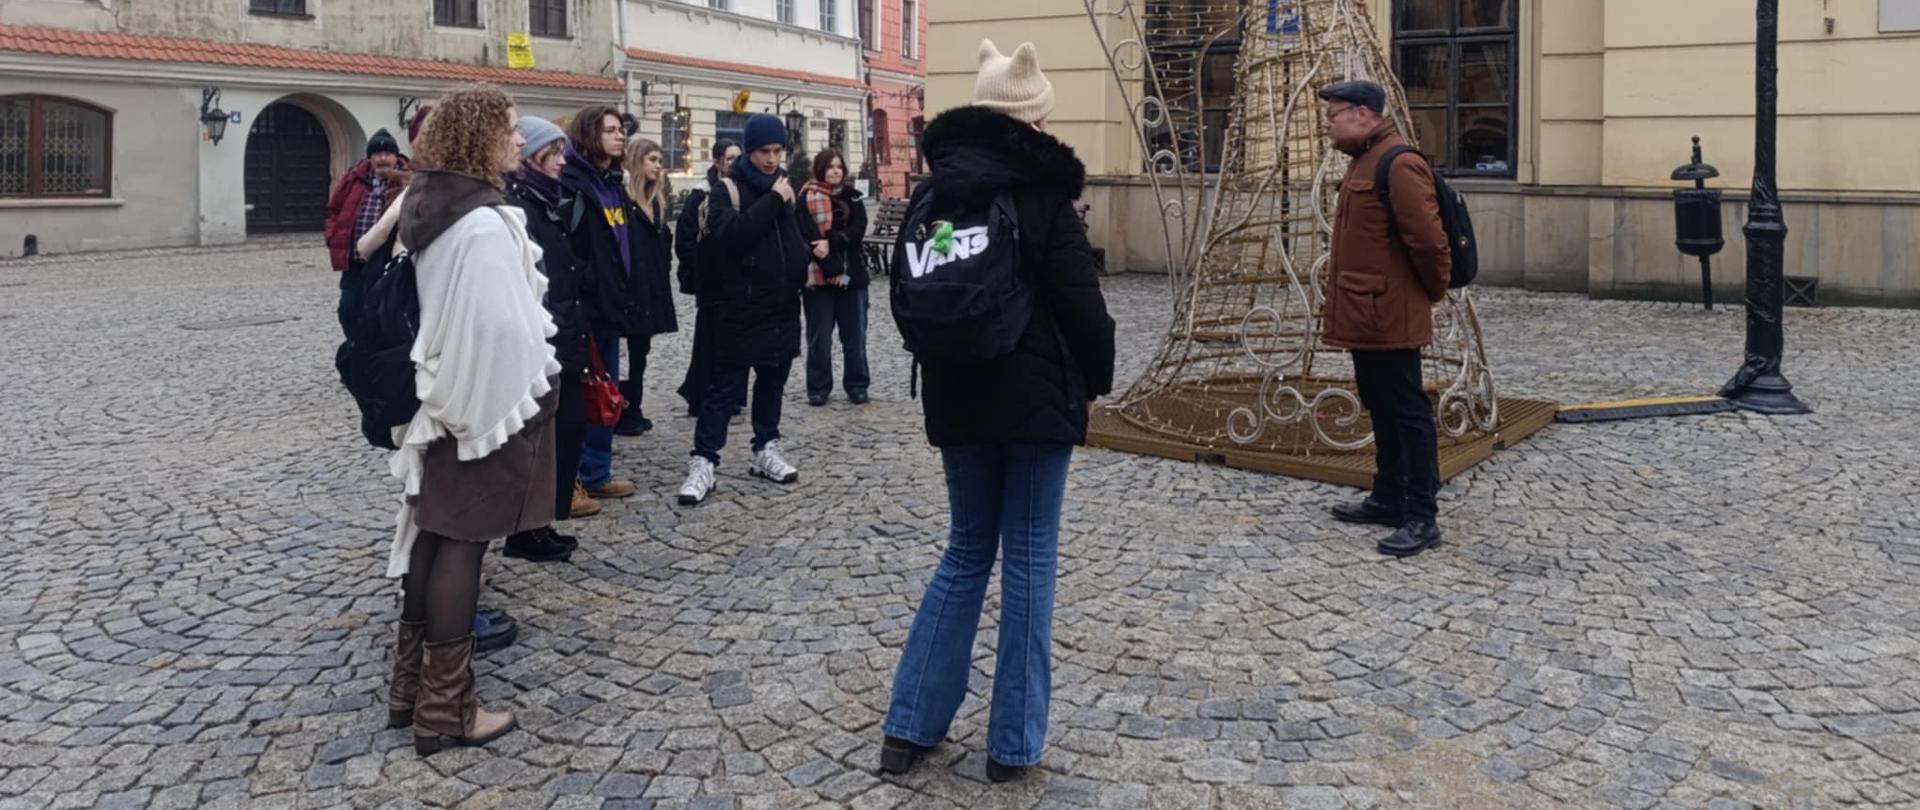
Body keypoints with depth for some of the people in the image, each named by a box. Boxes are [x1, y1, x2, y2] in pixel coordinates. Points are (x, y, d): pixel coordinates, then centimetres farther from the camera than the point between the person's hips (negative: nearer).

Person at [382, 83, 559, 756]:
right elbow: (498, 328, -26)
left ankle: (412, 685, 25)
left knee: (433, 534, 15)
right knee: (463, 543, -2)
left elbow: (434, 308, 12)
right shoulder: (485, 224, -21)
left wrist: (438, 384, 16)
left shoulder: (425, 203, 7)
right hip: (486, 402, -9)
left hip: (442, 395, 9)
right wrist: (530, 396, -14)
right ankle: (445, 709, 7)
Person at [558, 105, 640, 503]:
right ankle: (591, 474, 8)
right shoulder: (570, 184, -12)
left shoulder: (615, 185, 15)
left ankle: (594, 470, 23)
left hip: (610, 302, 9)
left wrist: (625, 298, 14)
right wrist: (576, 301, -22)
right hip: (584, 305, -9)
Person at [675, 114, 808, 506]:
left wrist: (799, 272, 11)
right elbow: (731, 233, -25)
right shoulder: (727, 188, -7)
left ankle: (766, 450, 25)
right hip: (741, 306, -6)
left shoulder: (784, 185, 13)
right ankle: (703, 461, -2)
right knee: (726, 386, -5)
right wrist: (773, 200, -23)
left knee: (773, 381, 14)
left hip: (783, 304, 6)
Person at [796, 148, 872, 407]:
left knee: (855, 335, 5)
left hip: (852, 274, 3)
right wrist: (833, 268, -16)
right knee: (819, 337, 2)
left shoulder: (852, 196, 9)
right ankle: (818, 388, 11)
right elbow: (807, 235, -10)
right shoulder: (807, 198, -2)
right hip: (818, 275, -3)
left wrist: (831, 243, -19)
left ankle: (857, 386, 14)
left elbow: (858, 230, -4)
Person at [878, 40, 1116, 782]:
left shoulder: (932, 192, 7)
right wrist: (1099, 376, 4)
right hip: (1036, 399, -5)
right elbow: (1079, 301, -12)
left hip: (958, 399, 5)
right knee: (1028, 559, 5)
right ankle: (1012, 744, 10)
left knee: (966, 552, 16)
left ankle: (909, 727, 14)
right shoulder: (1042, 193, -10)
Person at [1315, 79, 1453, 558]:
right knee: (1381, 408, 17)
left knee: (1407, 411, -5)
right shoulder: (1364, 161, 16)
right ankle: (1389, 499, 28)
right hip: (1365, 316, 10)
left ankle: (1422, 517, 0)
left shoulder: (1398, 164, -17)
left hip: (1388, 316, -10)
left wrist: (1433, 290, -8)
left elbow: (1428, 239, -22)